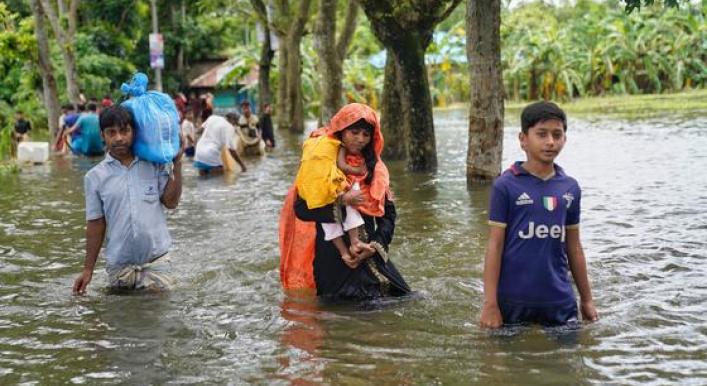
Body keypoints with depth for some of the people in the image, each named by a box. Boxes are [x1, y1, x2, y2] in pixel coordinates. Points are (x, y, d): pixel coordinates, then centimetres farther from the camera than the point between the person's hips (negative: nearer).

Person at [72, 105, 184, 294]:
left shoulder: (154, 165, 2)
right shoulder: (95, 177, 1)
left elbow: (171, 202, -3)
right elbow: (96, 224, 4)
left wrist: (177, 165, -8)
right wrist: (88, 269, 3)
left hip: (155, 259, 0)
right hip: (118, 264, 1)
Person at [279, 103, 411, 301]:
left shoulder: (375, 167, 10)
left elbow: (388, 214, 6)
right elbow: (301, 208, -13)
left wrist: (375, 246, -9)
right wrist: (340, 201, -23)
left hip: (369, 253, 5)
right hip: (332, 258, -4)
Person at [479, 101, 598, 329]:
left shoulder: (570, 188, 8)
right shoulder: (506, 186, -5)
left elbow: (574, 247, 14)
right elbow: (495, 245, -6)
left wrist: (587, 299, 17)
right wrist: (490, 305, -9)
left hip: (559, 300, 4)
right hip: (514, 301, -4)